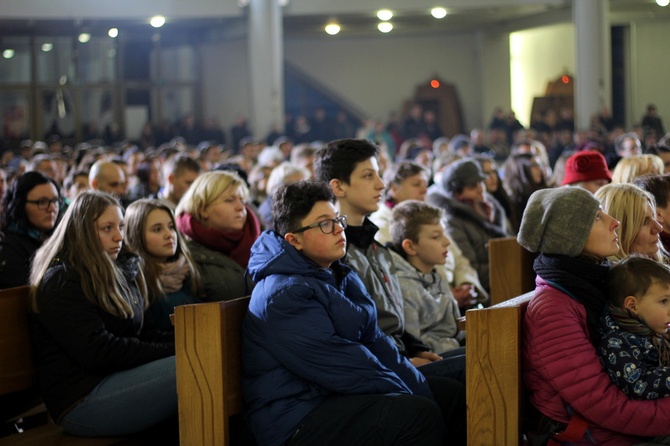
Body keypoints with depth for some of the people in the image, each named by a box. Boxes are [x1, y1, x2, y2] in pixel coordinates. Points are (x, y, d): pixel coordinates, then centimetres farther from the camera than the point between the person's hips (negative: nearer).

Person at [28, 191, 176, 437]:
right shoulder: (61, 282, -7)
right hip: (83, 400, -8)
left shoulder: (122, 272, 19)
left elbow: (147, 334, 15)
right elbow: (97, 352, -16)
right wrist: (173, 352, -17)